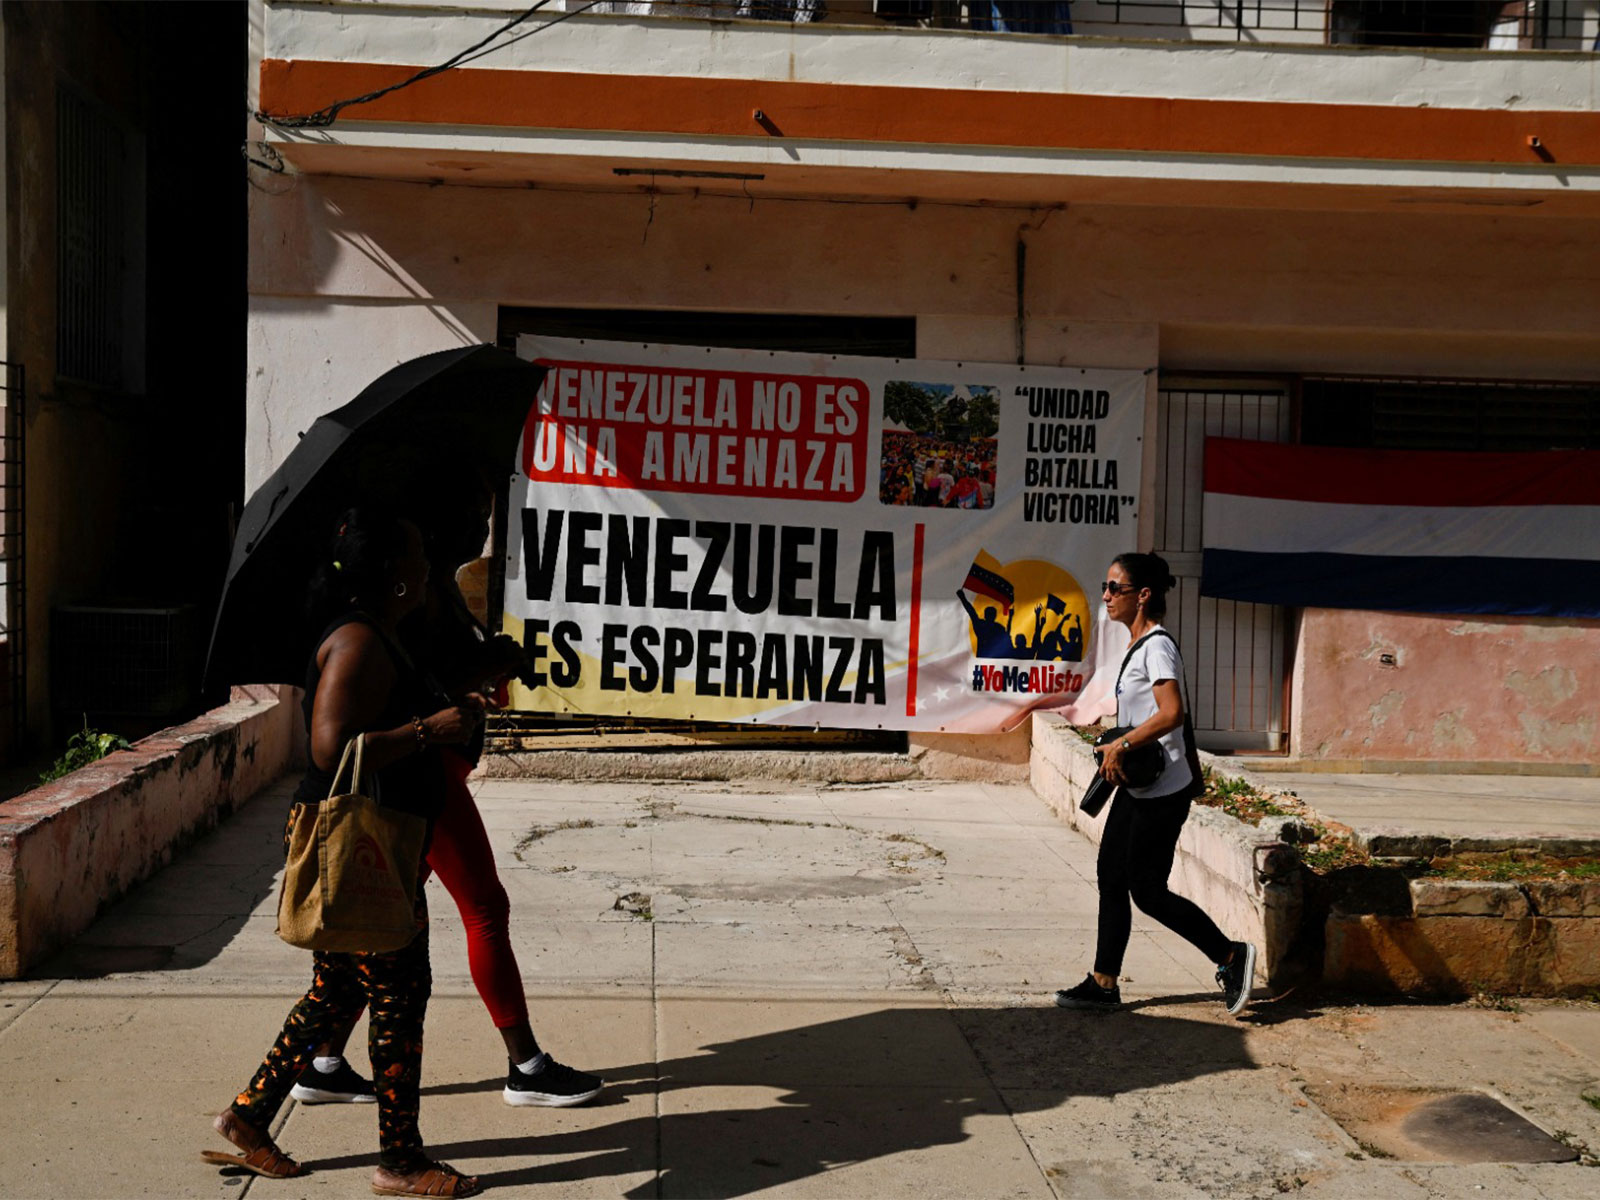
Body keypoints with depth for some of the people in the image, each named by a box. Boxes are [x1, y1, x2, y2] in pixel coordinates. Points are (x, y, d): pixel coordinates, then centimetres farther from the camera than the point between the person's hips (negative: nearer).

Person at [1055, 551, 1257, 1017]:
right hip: (1137, 786, 10)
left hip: (1161, 791, -10)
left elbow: (1171, 713, -28)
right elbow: (1182, 720, 20)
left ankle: (1231, 956, 10)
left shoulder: (1157, 646, -16)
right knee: (1111, 876, 10)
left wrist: (1119, 745, -24)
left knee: (1147, 891, -4)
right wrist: (1193, 770, 26)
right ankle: (1104, 983, 16)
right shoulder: (1140, 645, 13)